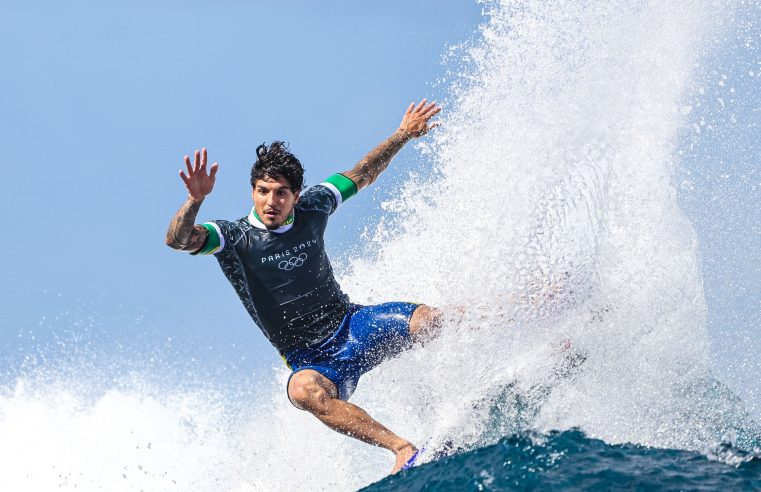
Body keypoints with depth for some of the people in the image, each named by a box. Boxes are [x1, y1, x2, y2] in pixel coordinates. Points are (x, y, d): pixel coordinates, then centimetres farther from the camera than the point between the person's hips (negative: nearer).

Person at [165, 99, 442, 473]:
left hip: (353, 324, 3)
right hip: (311, 360, -3)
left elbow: (361, 176, 16)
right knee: (304, 391, -40)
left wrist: (402, 135, 16)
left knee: (429, 320, -24)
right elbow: (178, 239, -30)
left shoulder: (311, 209, 0)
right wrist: (195, 200, -48)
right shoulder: (233, 238, -12)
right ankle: (402, 449, -43)